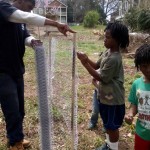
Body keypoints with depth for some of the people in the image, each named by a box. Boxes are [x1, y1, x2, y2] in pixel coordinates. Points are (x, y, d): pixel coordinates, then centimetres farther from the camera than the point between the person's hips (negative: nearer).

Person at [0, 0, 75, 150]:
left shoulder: (20, 21, 14)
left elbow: (25, 37, 3)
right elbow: (27, 17, -30)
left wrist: (32, 41, -21)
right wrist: (56, 24, -34)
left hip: (17, 70, 9)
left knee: (19, 110, 17)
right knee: (13, 112, 0)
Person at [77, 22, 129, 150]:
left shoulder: (114, 59, -27)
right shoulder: (108, 52, 1)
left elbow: (101, 78, -22)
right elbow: (97, 65, 10)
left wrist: (85, 63, -22)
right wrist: (87, 59, -8)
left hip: (113, 99, -9)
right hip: (105, 96, 9)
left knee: (112, 126, 11)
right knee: (107, 123, 24)